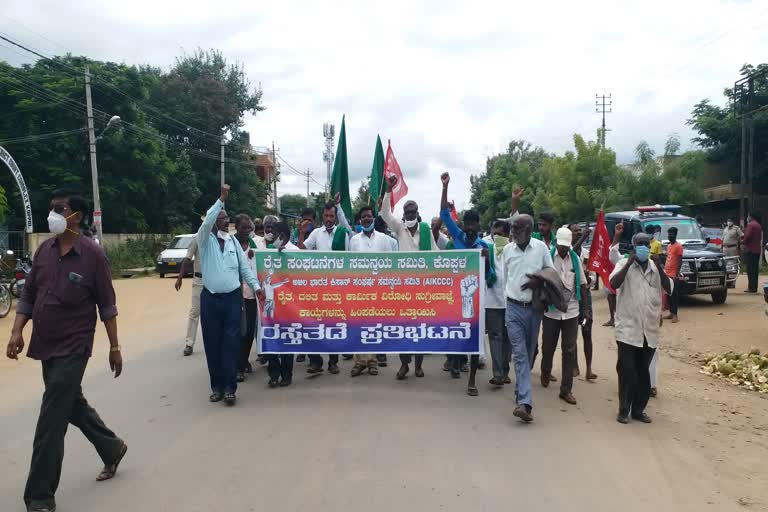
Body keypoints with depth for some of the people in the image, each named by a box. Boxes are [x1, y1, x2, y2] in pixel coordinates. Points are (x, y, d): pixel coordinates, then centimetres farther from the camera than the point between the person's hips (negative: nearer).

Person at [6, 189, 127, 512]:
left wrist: (114, 347, -5)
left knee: (51, 421, -5)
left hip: (73, 348, -6)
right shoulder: (44, 250, 4)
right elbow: (28, 294, 11)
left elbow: (107, 304, -7)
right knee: (73, 406, 19)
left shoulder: (92, 255, -12)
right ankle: (113, 449, 40)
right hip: (46, 346, 7)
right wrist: (17, 331, -1)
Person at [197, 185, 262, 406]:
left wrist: (256, 286, 2)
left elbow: (244, 267, 11)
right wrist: (221, 199, -25)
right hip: (210, 298, -1)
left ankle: (230, 388, 1)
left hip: (233, 297, 2)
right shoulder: (205, 239, -1)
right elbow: (207, 222, -22)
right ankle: (217, 386, 16)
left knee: (231, 342, -2)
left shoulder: (233, 241, 9)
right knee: (212, 342, 4)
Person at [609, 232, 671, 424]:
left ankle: (638, 410, 24)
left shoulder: (655, 267, 9)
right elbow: (614, 283, -19)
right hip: (628, 330, -4)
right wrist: (629, 262, -23)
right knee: (627, 372, -1)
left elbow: (669, 289, -2)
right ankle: (624, 410, 13)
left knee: (643, 373, 12)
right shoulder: (624, 264, -2)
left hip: (650, 331, 4)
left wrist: (660, 268, -13)